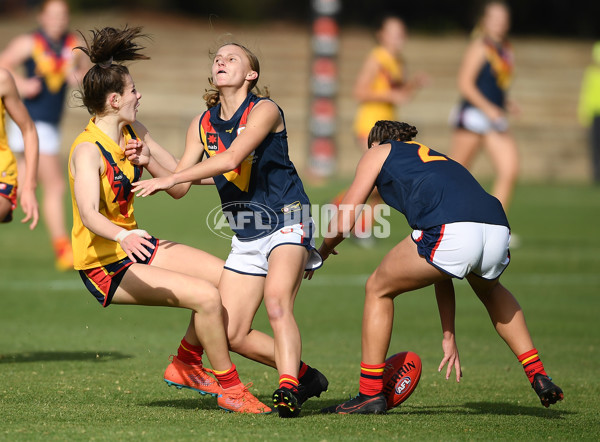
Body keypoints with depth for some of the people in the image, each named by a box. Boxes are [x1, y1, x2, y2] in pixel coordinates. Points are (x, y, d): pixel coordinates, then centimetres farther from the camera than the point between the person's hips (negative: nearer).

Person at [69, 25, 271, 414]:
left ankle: (186, 365, 16)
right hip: (107, 266, -9)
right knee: (207, 296, -21)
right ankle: (230, 389, -5)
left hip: (137, 247, 9)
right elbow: (89, 214, -40)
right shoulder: (88, 150, -24)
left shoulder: (132, 132, 4)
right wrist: (123, 236, -56)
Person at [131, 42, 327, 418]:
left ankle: (288, 390, -37)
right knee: (231, 334, -1)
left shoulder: (264, 110, -11)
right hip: (246, 236, 7)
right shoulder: (202, 124, 8)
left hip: (287, 222, -7)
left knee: (277, 301, -32)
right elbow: (180, 188, 7)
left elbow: (232, 158, -26)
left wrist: (169, 178, -28)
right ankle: (305, 376, 14)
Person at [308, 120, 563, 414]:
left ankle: (370, 394, 19)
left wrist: (321, 253, 42)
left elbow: (343, 222, 19)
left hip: (450, 232, -6)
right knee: (489, 289, 40)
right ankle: (538, 376, 33)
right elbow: (442, 271, 41)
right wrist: (449, 338, 42)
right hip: (498, 228, 6)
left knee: (378, 289, 20)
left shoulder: (378, 152, 27)